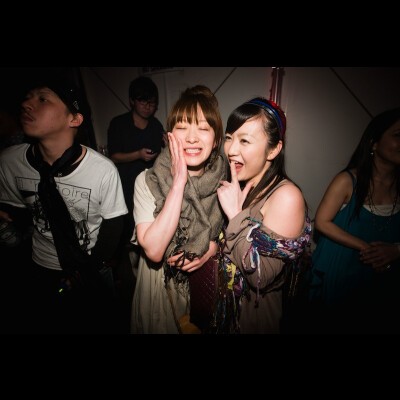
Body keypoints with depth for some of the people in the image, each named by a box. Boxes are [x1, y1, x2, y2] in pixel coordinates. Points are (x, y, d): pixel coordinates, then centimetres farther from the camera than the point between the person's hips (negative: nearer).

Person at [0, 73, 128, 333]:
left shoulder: (104, 170, -27)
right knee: (38, 326, 28)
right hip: (40, 273, 3)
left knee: (99, 326, 22)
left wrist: (86, 272, -10)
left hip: (93, 273, -2)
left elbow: (113, 226, -15)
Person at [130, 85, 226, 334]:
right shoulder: (147, 182, -18)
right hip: (161, 287, -1)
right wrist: (179, 182, -32)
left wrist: (214, 246, -19)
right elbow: (154, 251, -28)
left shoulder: (226, 179, -13)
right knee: (161, 326, 25)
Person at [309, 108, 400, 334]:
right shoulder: (349, 180, -15)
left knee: (375, 325, 23)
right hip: (339, 278, -3)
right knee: (331, 325, 17)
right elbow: (322, 222, -16)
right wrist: (365, 247, -18)